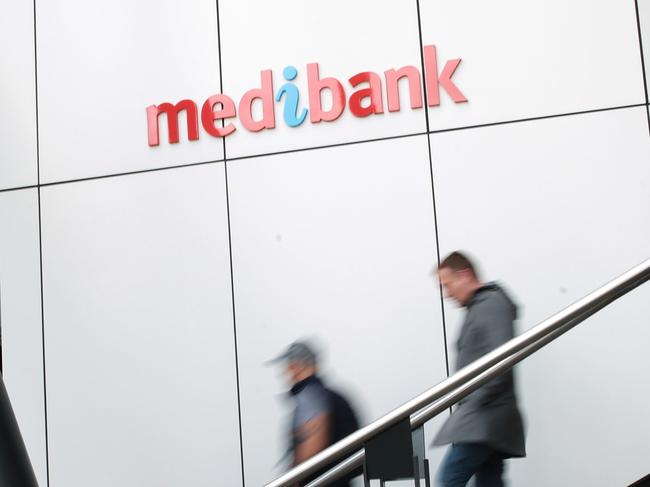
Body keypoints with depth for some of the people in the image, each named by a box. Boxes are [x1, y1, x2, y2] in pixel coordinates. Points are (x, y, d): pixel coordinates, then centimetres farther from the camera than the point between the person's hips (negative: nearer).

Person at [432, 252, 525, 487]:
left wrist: (477, 401, -18)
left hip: (485, 418, -10)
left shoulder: (492, 305, -10)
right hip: (485, 421, 10)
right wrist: (467, 402, 13)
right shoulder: (478, 307, 21)